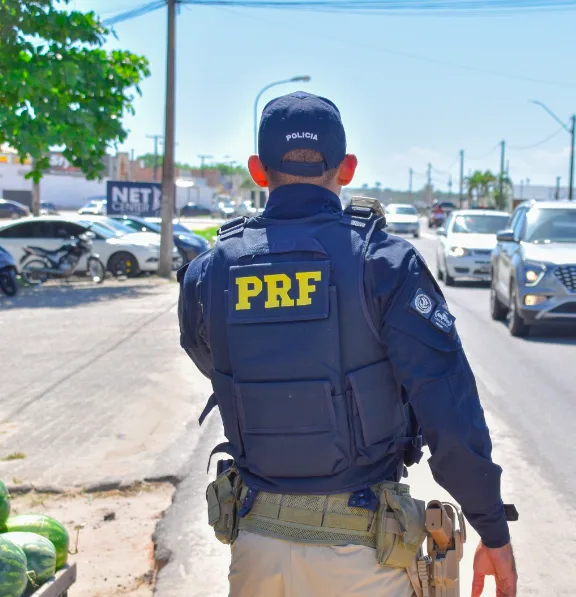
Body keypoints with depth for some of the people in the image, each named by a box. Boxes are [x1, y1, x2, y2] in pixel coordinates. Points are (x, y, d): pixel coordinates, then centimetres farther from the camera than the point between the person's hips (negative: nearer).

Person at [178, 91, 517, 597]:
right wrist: (494, 534, -7)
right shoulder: (384, 263, -13)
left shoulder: (208, 273, -3)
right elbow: (449, 409, -17)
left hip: (256, 541, 3)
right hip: (360, 553, -2)